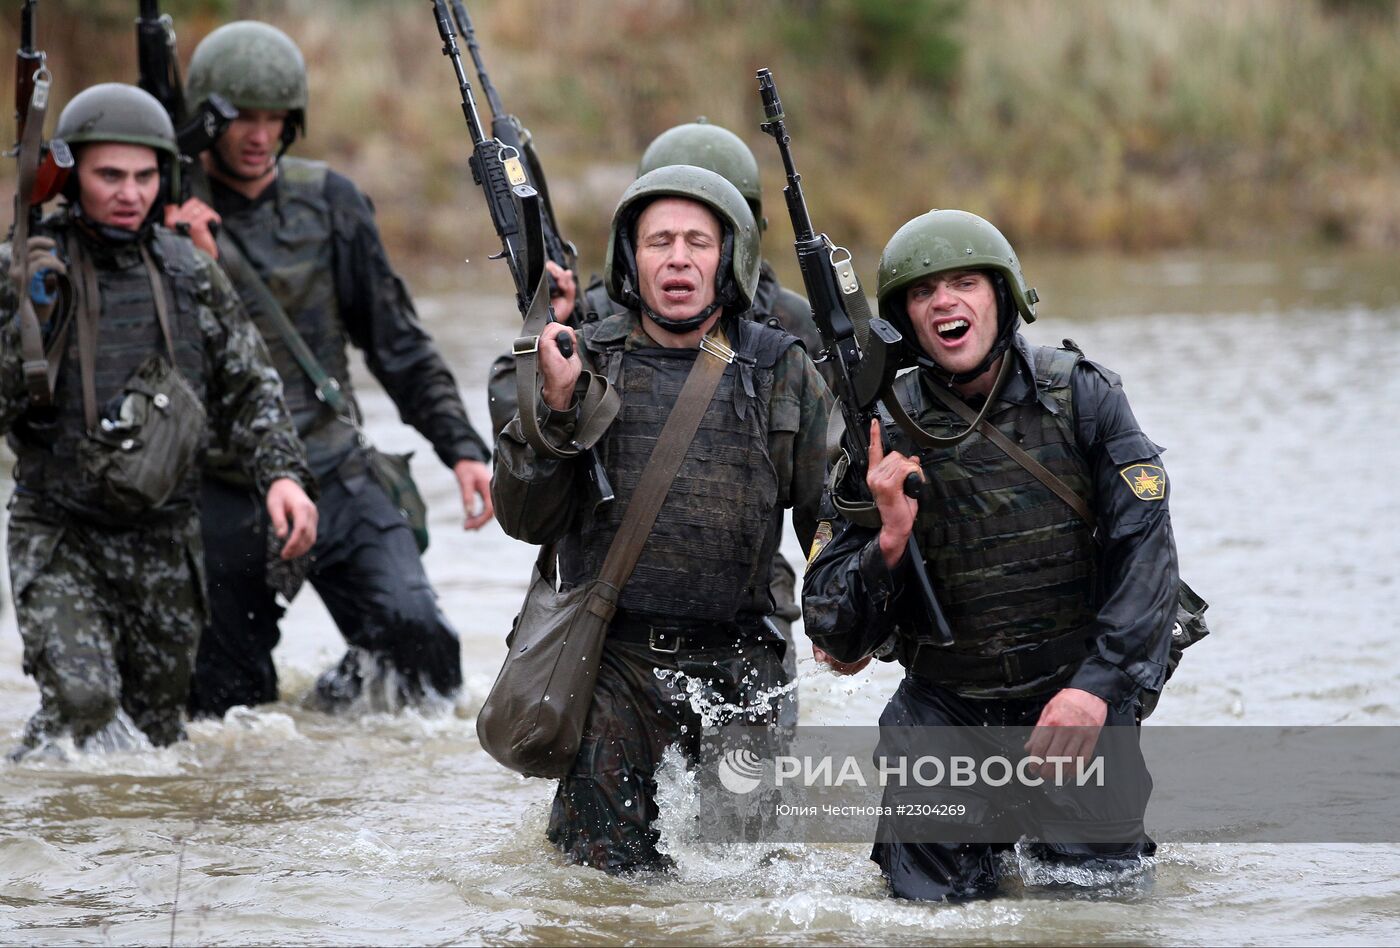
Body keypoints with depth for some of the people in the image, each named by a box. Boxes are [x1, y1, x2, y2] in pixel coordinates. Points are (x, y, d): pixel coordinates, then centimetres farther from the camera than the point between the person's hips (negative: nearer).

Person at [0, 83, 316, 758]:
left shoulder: (191, 275, 4)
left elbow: (249, 391, 9)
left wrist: (282, 474, -7)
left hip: (163, 538, 4)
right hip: (58, 534, -4)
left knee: (156, 725, 9)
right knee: (82, 702, -21)